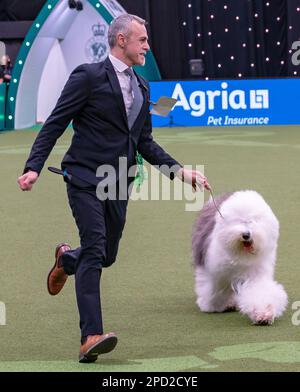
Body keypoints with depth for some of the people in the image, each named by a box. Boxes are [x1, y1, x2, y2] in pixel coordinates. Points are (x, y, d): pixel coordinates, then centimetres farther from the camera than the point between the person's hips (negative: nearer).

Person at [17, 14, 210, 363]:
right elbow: (54, 125, -8)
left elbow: (145, 143, 21)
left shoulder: (141, 88, 16)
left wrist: (180, 171, 9)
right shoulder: (89, 76, -7)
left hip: (118, 184, 7)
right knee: (95, 250, -17)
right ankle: (91, 337, -20)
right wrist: (33, 167, -20)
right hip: (85, 178, -7)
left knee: (106, 255, 13)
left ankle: (66, 259, 48)